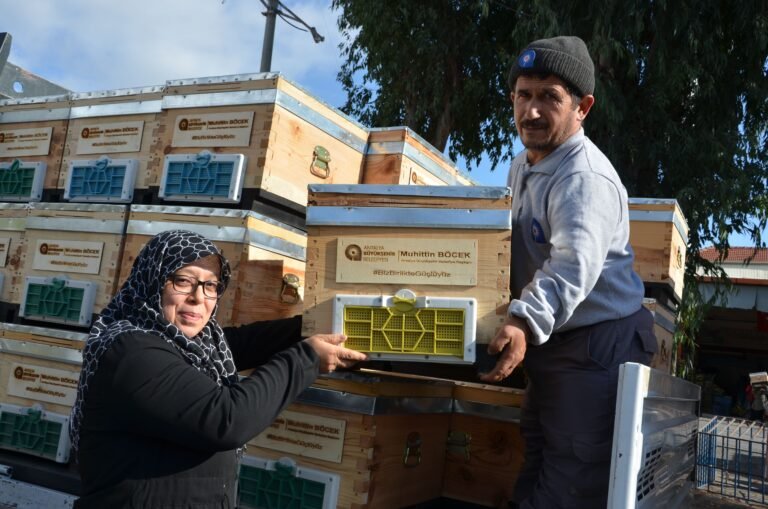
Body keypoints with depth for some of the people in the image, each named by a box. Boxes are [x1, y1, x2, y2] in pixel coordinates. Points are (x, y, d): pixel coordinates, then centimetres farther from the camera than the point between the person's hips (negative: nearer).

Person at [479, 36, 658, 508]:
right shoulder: (522, 166, 8)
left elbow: (573, 264, -40)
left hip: (598, 345, -9)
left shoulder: (585, 178, -23)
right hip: (550, 342, 9)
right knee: (537, 470, 22)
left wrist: (526, 323, -55)